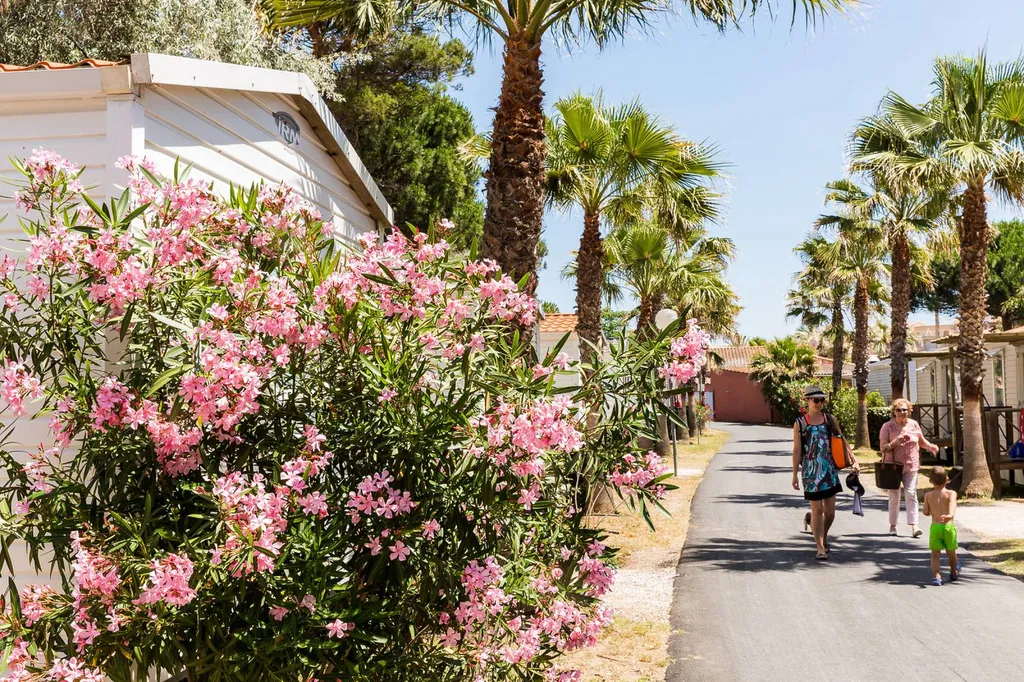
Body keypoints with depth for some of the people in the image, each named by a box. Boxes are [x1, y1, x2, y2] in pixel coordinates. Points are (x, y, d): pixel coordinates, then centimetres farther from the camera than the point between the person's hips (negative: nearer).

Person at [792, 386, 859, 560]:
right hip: (810, 471, -3)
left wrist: (853, 460, 6)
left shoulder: (830, 419, 6)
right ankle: (820, 548, 3)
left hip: (829, 469, 3)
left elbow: (842, 440, 13)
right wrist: (795, 474, -2)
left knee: (830, 510, 5)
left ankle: (824, 537, 32)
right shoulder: (800, 423, -1)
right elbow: (797, 450, -1)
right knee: (817, 509, -2)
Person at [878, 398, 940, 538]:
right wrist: (895, 442, -25)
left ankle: (914, 526, -10)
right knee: (894, 496, 8)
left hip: (911, 465, 1)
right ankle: (892, 525, 21)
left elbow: (922, 441, 16)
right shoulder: (887, 426, -6)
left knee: (911, 494, -7)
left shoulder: (914, 425, 4)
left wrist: (931, 447, -3)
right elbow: (883, 447, -9)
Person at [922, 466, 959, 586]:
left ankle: (936, 576, -13)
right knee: (951, 552, 20)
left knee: (935, 554, 4)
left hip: (935, 527, 0)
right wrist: (950, 515, -39)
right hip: (949, 526, 0)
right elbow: (952, 504, -22)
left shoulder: (928, 495, 3)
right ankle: (954, 573, 42)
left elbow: (926, 512, 2)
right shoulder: (951, 493, -1)